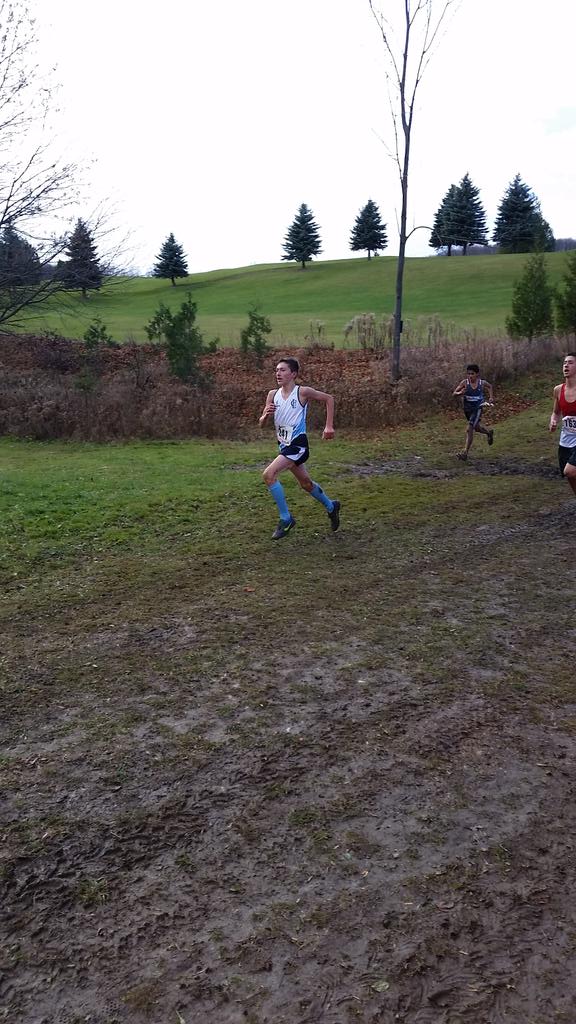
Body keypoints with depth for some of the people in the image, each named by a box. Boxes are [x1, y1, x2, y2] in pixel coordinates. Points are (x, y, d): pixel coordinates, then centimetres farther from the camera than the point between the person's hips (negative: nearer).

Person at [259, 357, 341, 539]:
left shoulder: (302, 392, -12)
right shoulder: (272, 394, 5)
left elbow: (328, 399, 0)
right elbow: (261, 423, 7)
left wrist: (329, 426, -6)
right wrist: (266, 415, -16)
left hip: (298, 445, -7)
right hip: (284, 445, 7)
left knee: (269, 475, -22)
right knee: (305, 483, 20)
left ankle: (286, 519, -10)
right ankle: (331, 507, 45)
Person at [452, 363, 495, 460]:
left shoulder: (482, 383, -10)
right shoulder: (465, 382, -12)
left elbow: (490, 387, 14)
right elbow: (454, 393, -17)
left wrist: (491, 397, 6)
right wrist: (460, 393, -37)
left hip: (477, 408, -3)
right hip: (467, 408, 3)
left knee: (470, 429, -15)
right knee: (477, 428, 23)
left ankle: (465, 452, -15)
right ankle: (489, 433, 57)